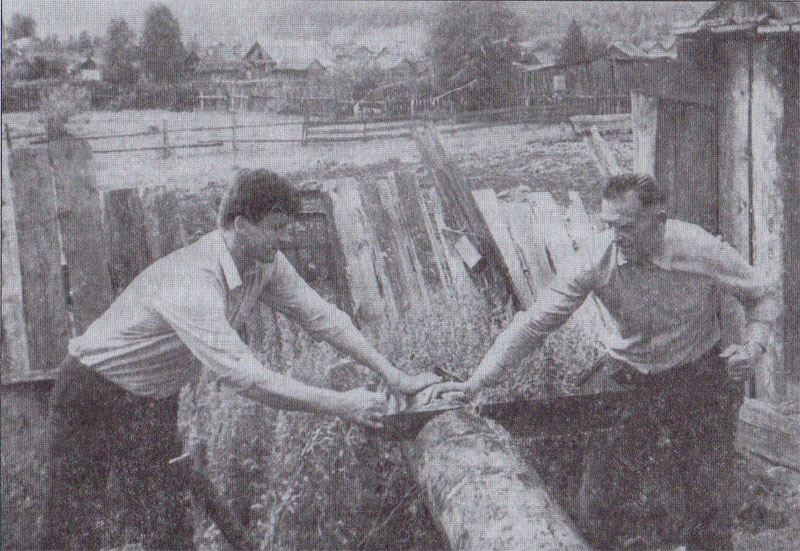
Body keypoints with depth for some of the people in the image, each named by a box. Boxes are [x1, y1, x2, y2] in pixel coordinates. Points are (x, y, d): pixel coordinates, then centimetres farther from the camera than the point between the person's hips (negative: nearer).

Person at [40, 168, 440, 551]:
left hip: (156, 401, 7)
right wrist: (340, 404, -34)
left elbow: (321, 316, -3)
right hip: (95, 394, -7)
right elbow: (247, 379, -39)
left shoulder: (265, 263, -10)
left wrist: (394, 377, -7)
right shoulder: (191, 283, -36)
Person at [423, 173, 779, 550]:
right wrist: (474, 382, -22)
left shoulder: (702, 251, -20)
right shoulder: (598, 258, -19)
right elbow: (536, 321, -16)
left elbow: (763, 293, 0)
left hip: (696, 378, -1)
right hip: (626, 380, 1)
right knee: (597, 513, -6)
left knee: (707, 507, -3)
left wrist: (753, 344, -20)